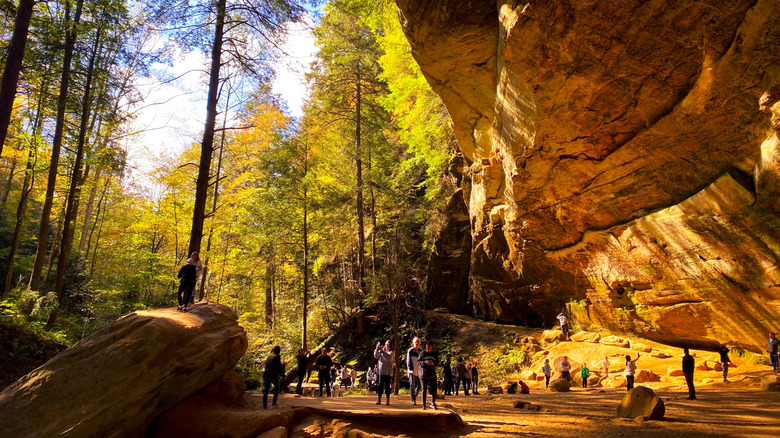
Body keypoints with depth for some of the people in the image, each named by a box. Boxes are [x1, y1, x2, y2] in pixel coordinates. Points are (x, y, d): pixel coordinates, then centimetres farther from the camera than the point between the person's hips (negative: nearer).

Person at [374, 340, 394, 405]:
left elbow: (389, 357, -17)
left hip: (388, 372, -3)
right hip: (381, 370, 3)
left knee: (387, 385, -2)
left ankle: (388, 400, 3)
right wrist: (377, 349, -16)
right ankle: (379, 400, 3)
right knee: (380, 385, 2)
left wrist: (382, 351, -27)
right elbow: (376, 356, 2)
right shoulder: (381, 351, 15)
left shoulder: (392, 352, 3)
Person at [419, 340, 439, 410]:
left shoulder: (435, 354, 6)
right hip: (424, 374, -2)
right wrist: (425, 362, -20)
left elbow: (437, 362, 8)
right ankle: (424, 405, 10)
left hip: (432, 375, 2)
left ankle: (433, 403, 20)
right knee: (424, 390, 0)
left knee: (434, 390, -1)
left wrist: (433, 363, -15)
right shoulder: (422, 353, 0)